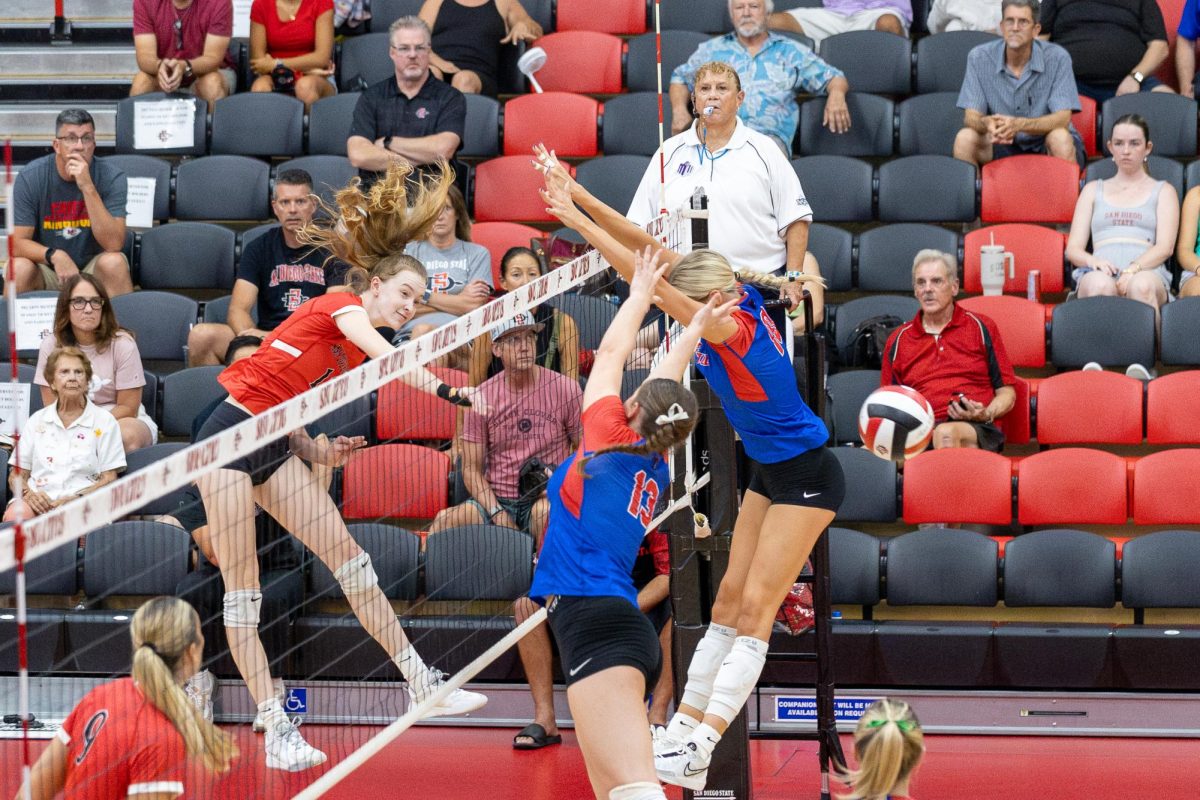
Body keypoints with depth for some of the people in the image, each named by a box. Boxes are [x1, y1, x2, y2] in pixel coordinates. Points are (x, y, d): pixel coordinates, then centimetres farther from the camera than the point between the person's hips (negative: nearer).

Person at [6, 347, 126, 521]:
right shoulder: (36, 420, 19)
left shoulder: (103, 421, 11)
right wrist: (28, 494, -7)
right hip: (38, 499, 3)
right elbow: (16, 474, 17)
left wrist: (75, 498, -13)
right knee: (14, 516, -35)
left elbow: (109, 479, 5)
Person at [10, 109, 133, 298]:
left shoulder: (111, 177, -12)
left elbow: (114, 244, -22)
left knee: (113, 262, -31)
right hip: (47, 268, 0)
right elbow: (17, 243, -11)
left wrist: (88, 188, -30)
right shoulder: (30, 177, -10)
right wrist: (54, 255, -31)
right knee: (19, 268, -30)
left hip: (93, 269, 0)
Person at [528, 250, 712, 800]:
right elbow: (665, 389, 35)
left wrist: (641, 293, 30)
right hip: (623, 626, 9)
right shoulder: (656, 471, 17)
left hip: (595, 624, -9)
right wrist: (695, 327, 46)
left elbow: (611, 352, 17)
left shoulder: (612, 440, 1)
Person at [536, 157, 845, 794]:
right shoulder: (734, 293, -7)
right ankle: (684, 729, 11)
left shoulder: (734, 329, -29)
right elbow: (646, 247, -8)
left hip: (806, 478, -10)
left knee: (754, 608, -9)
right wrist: (578, 196, -16)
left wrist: (580, 222, -35)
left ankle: (694, 759, -11)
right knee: (729, 599, 8)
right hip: (769, 472, 10)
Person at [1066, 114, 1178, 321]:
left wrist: (1133, 270, -14)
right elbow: (1073, 249, 18)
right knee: (1100, 285, -38)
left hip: (1147, 272, -1)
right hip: (1099, 271, 1)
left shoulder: (1163, 191, 24)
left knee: (1141, 286, -40)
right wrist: (1093, 261, -8)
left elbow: (1165, 248, 7)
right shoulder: (1093, 190, 29)